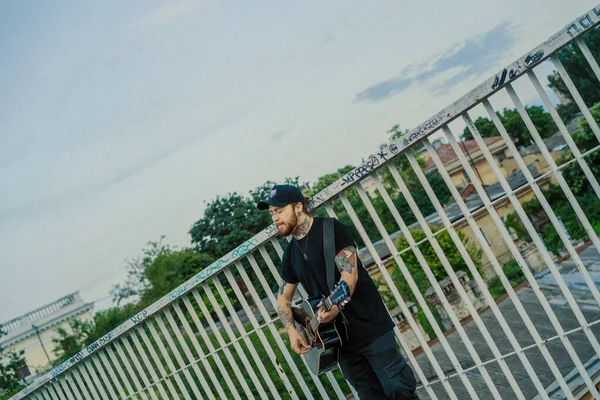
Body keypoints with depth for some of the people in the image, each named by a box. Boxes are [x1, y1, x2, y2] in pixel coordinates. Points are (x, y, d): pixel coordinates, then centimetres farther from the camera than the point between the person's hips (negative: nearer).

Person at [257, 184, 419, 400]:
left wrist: (335, 306, -37)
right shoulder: (290, 255, 11)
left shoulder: (331, 229, -9)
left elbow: (350, 274, -19)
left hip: (369, 324, -6)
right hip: (337, 336, 6)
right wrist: (292, 331, 1)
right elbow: (283, 297, 18)